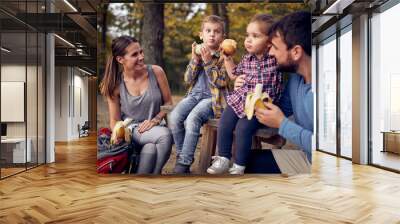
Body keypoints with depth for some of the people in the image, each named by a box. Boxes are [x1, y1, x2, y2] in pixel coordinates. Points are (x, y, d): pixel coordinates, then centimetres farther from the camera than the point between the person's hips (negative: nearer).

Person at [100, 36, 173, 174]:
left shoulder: (156, 72, -6)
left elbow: (168, 102, 3)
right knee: (165, 135, -32)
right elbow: (115, 120, 1)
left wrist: (155, 120, -12)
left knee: (150, 148, -34)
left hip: (154, 127, 2)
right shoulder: (115, 84, -6)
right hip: (130, 129, -2)